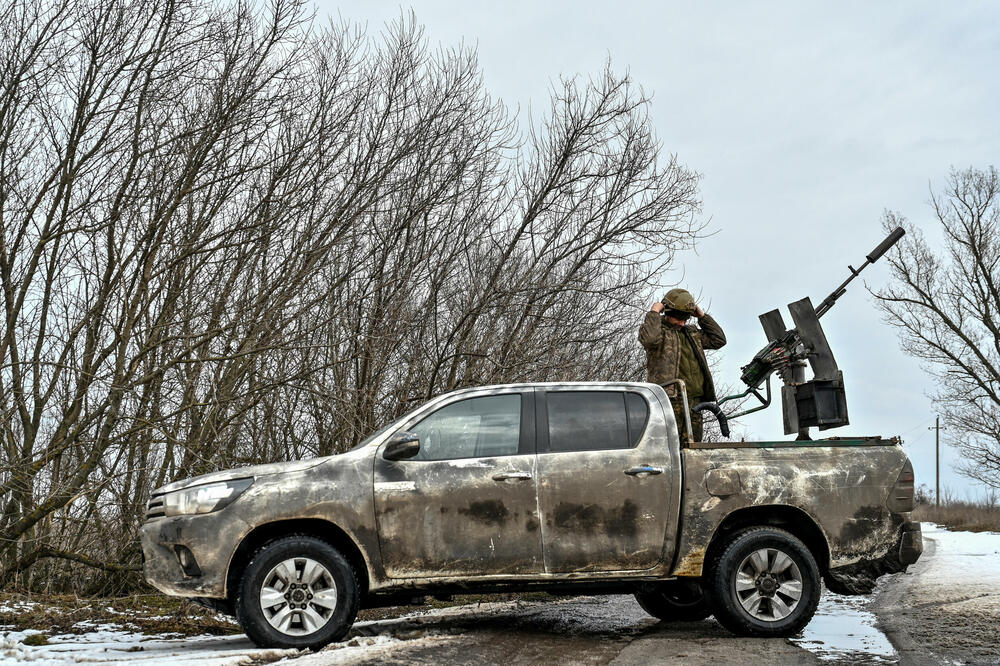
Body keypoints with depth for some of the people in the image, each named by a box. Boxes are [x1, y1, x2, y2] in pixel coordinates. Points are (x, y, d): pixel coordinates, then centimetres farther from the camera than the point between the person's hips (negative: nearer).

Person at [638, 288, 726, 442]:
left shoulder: (691, 332, 24)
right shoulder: (659, 328, 2)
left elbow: (718, 340, 24)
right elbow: (648, 339, -22)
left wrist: (702, 316, 19)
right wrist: (654, 313, -9)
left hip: (695, 399, 7)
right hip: (669, 397, -7)